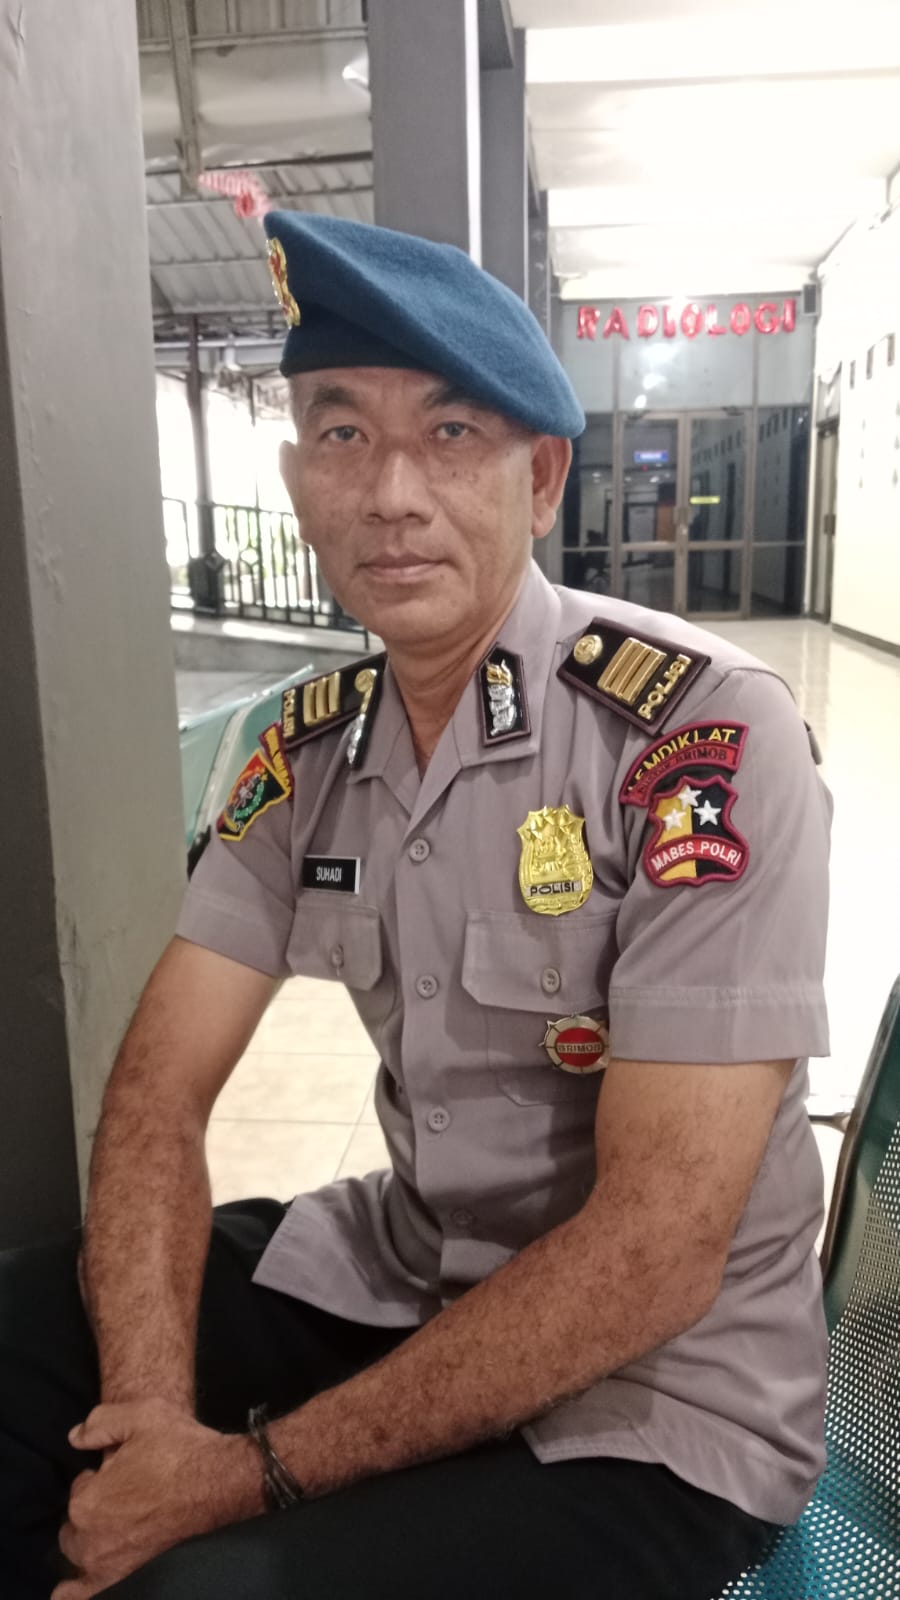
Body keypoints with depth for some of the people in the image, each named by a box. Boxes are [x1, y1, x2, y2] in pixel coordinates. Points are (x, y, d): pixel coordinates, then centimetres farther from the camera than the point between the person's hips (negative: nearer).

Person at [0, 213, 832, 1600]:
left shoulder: (706, 735, -22)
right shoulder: (310, 748, -2)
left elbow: (655, 1252, -23)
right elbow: (159, 1091, -3)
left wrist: (257, 1471, -18)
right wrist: (153, 1408, -18)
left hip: (658, 1392, -5)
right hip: (397, 1277, 5)